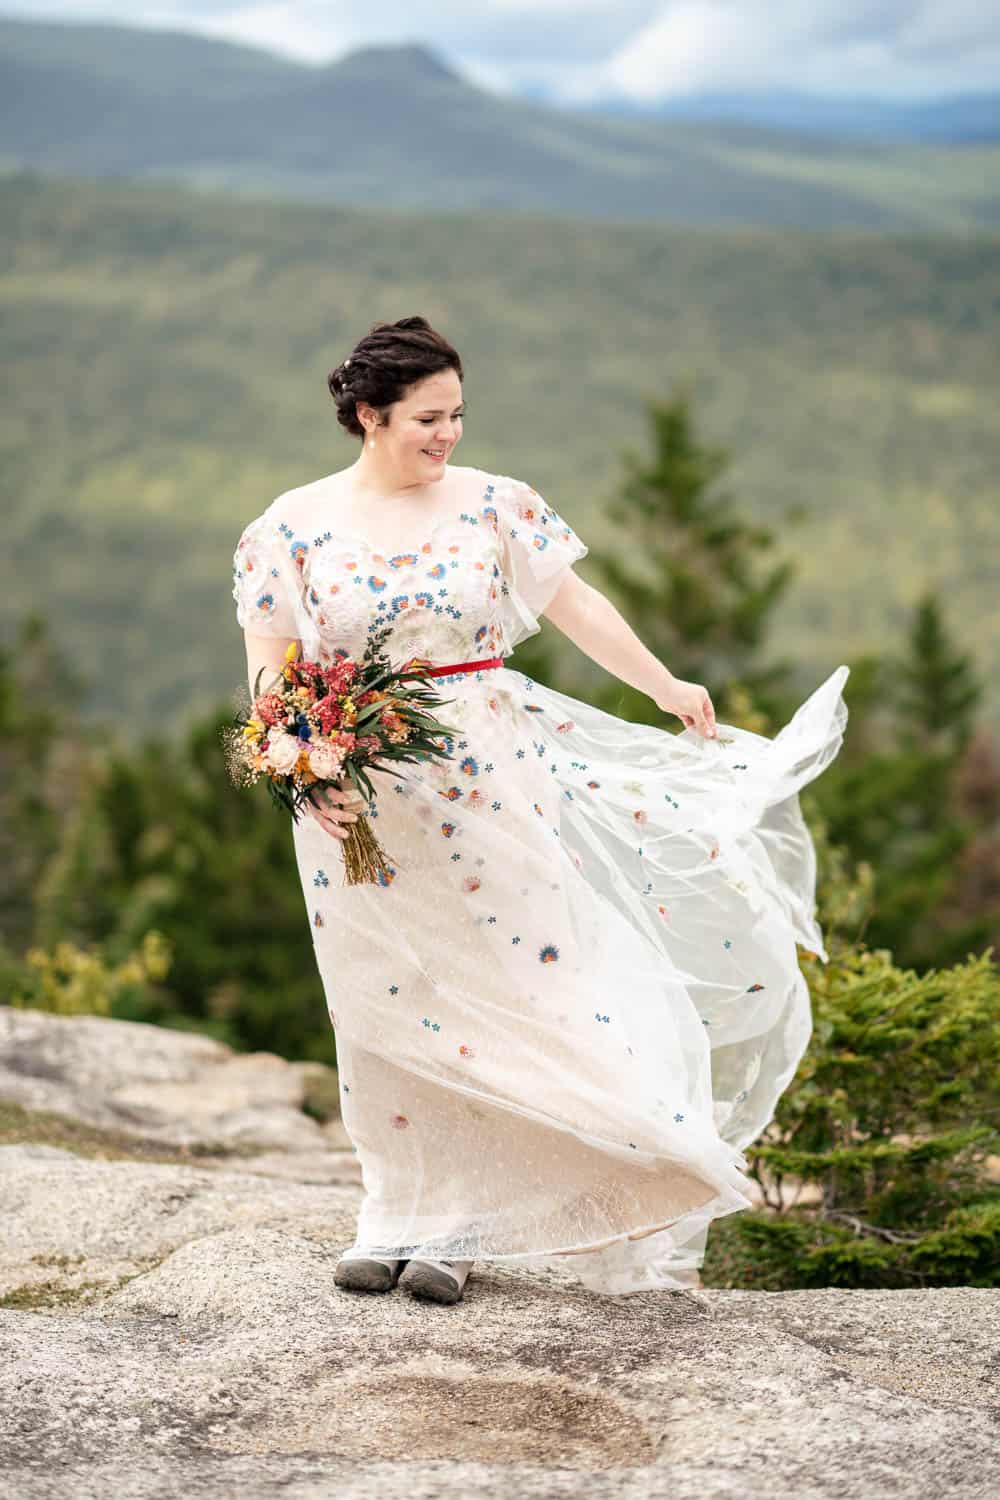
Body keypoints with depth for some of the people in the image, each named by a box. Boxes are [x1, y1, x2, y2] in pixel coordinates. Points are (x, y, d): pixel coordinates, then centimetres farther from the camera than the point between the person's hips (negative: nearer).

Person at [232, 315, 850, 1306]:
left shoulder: (493, 506, 2)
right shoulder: (293, 526, -1)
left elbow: (574, 605, 9)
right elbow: (270, 672, -3)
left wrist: (665, 686, 10)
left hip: (494, 784, 1)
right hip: (362, 810, -1)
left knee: (515, 988, -2)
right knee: (393, 1012, 7)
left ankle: (450, 1229, 10)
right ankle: (399, 1219, 22)